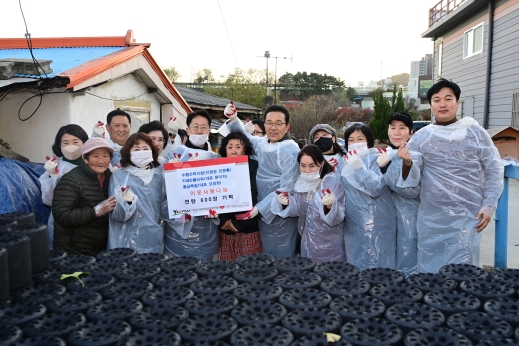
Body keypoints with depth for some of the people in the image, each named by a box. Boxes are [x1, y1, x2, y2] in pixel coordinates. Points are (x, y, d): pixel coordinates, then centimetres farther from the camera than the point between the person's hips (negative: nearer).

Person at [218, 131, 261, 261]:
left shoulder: (254, 167, -3)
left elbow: (254, 197, -8)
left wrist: (238, 223, -11)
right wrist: (222, 220, -7)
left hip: (248, 228, -3)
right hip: (224, 227, 3)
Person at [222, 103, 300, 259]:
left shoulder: (290, 150, -14)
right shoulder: (261, 143, 6)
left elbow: (286, 190, -19)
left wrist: (259, 208, -23)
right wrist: (233, 119, 9)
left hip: (280, 216, -7)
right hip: (263, 214, 7)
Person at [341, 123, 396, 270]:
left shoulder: (376, 159, -6)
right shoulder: (346, 161, 12)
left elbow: (376, 189, -20)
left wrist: (359, 167, -24)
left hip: (376, 224, -6)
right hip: (353, 224, 6)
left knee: (375, 265, -2)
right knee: (355, 265, 13)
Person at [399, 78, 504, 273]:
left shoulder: (475, 133, 2)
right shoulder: (421, 137, 3)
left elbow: (494, 170, 6)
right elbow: (412, 178, -2)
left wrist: (489, 206, -2)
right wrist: (407, 163, -24)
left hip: (467, 216, -1)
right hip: (430, 217, 2)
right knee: (429, 268, 11)